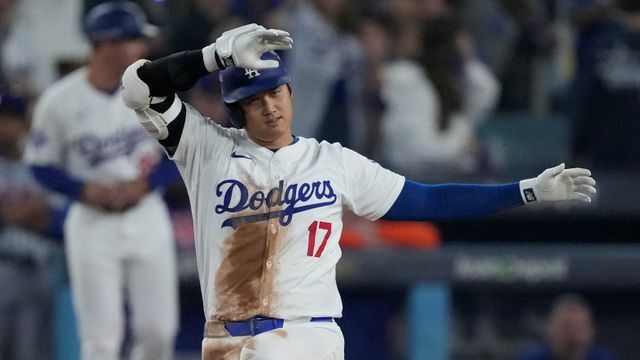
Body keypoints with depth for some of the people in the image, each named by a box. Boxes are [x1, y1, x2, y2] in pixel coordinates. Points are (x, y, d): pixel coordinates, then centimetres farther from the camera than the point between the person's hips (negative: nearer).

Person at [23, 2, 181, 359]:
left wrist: (143, 185, -13)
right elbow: (43, 166, 1)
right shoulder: (60, 101, -7)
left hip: (147, 218, 2)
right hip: (92, 223, -2)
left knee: (158, 331, 1)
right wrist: (88, 190, -15)